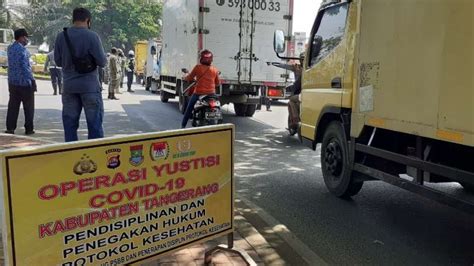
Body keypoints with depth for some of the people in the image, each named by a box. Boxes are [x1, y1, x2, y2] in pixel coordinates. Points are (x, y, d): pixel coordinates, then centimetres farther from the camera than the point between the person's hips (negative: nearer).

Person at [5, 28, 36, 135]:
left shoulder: (10, 48, 11)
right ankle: (29, 129, 6)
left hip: (12, 82, 7)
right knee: (28, 107, 3)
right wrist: (31, 79, -17)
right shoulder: (22, 49, -14)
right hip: (25, 82, -7)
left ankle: (10, 128, 10)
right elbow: (25, 66, -19)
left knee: (13, 106, 10)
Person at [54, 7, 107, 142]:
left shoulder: (61, 36, 3)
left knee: (70, 123, 10)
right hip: (90, 86, -4)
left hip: (69, 86, 4)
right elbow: (102, 62, -10)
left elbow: (58, 61, 9)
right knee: (94, 123, 4)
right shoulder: (92, 36, -11)